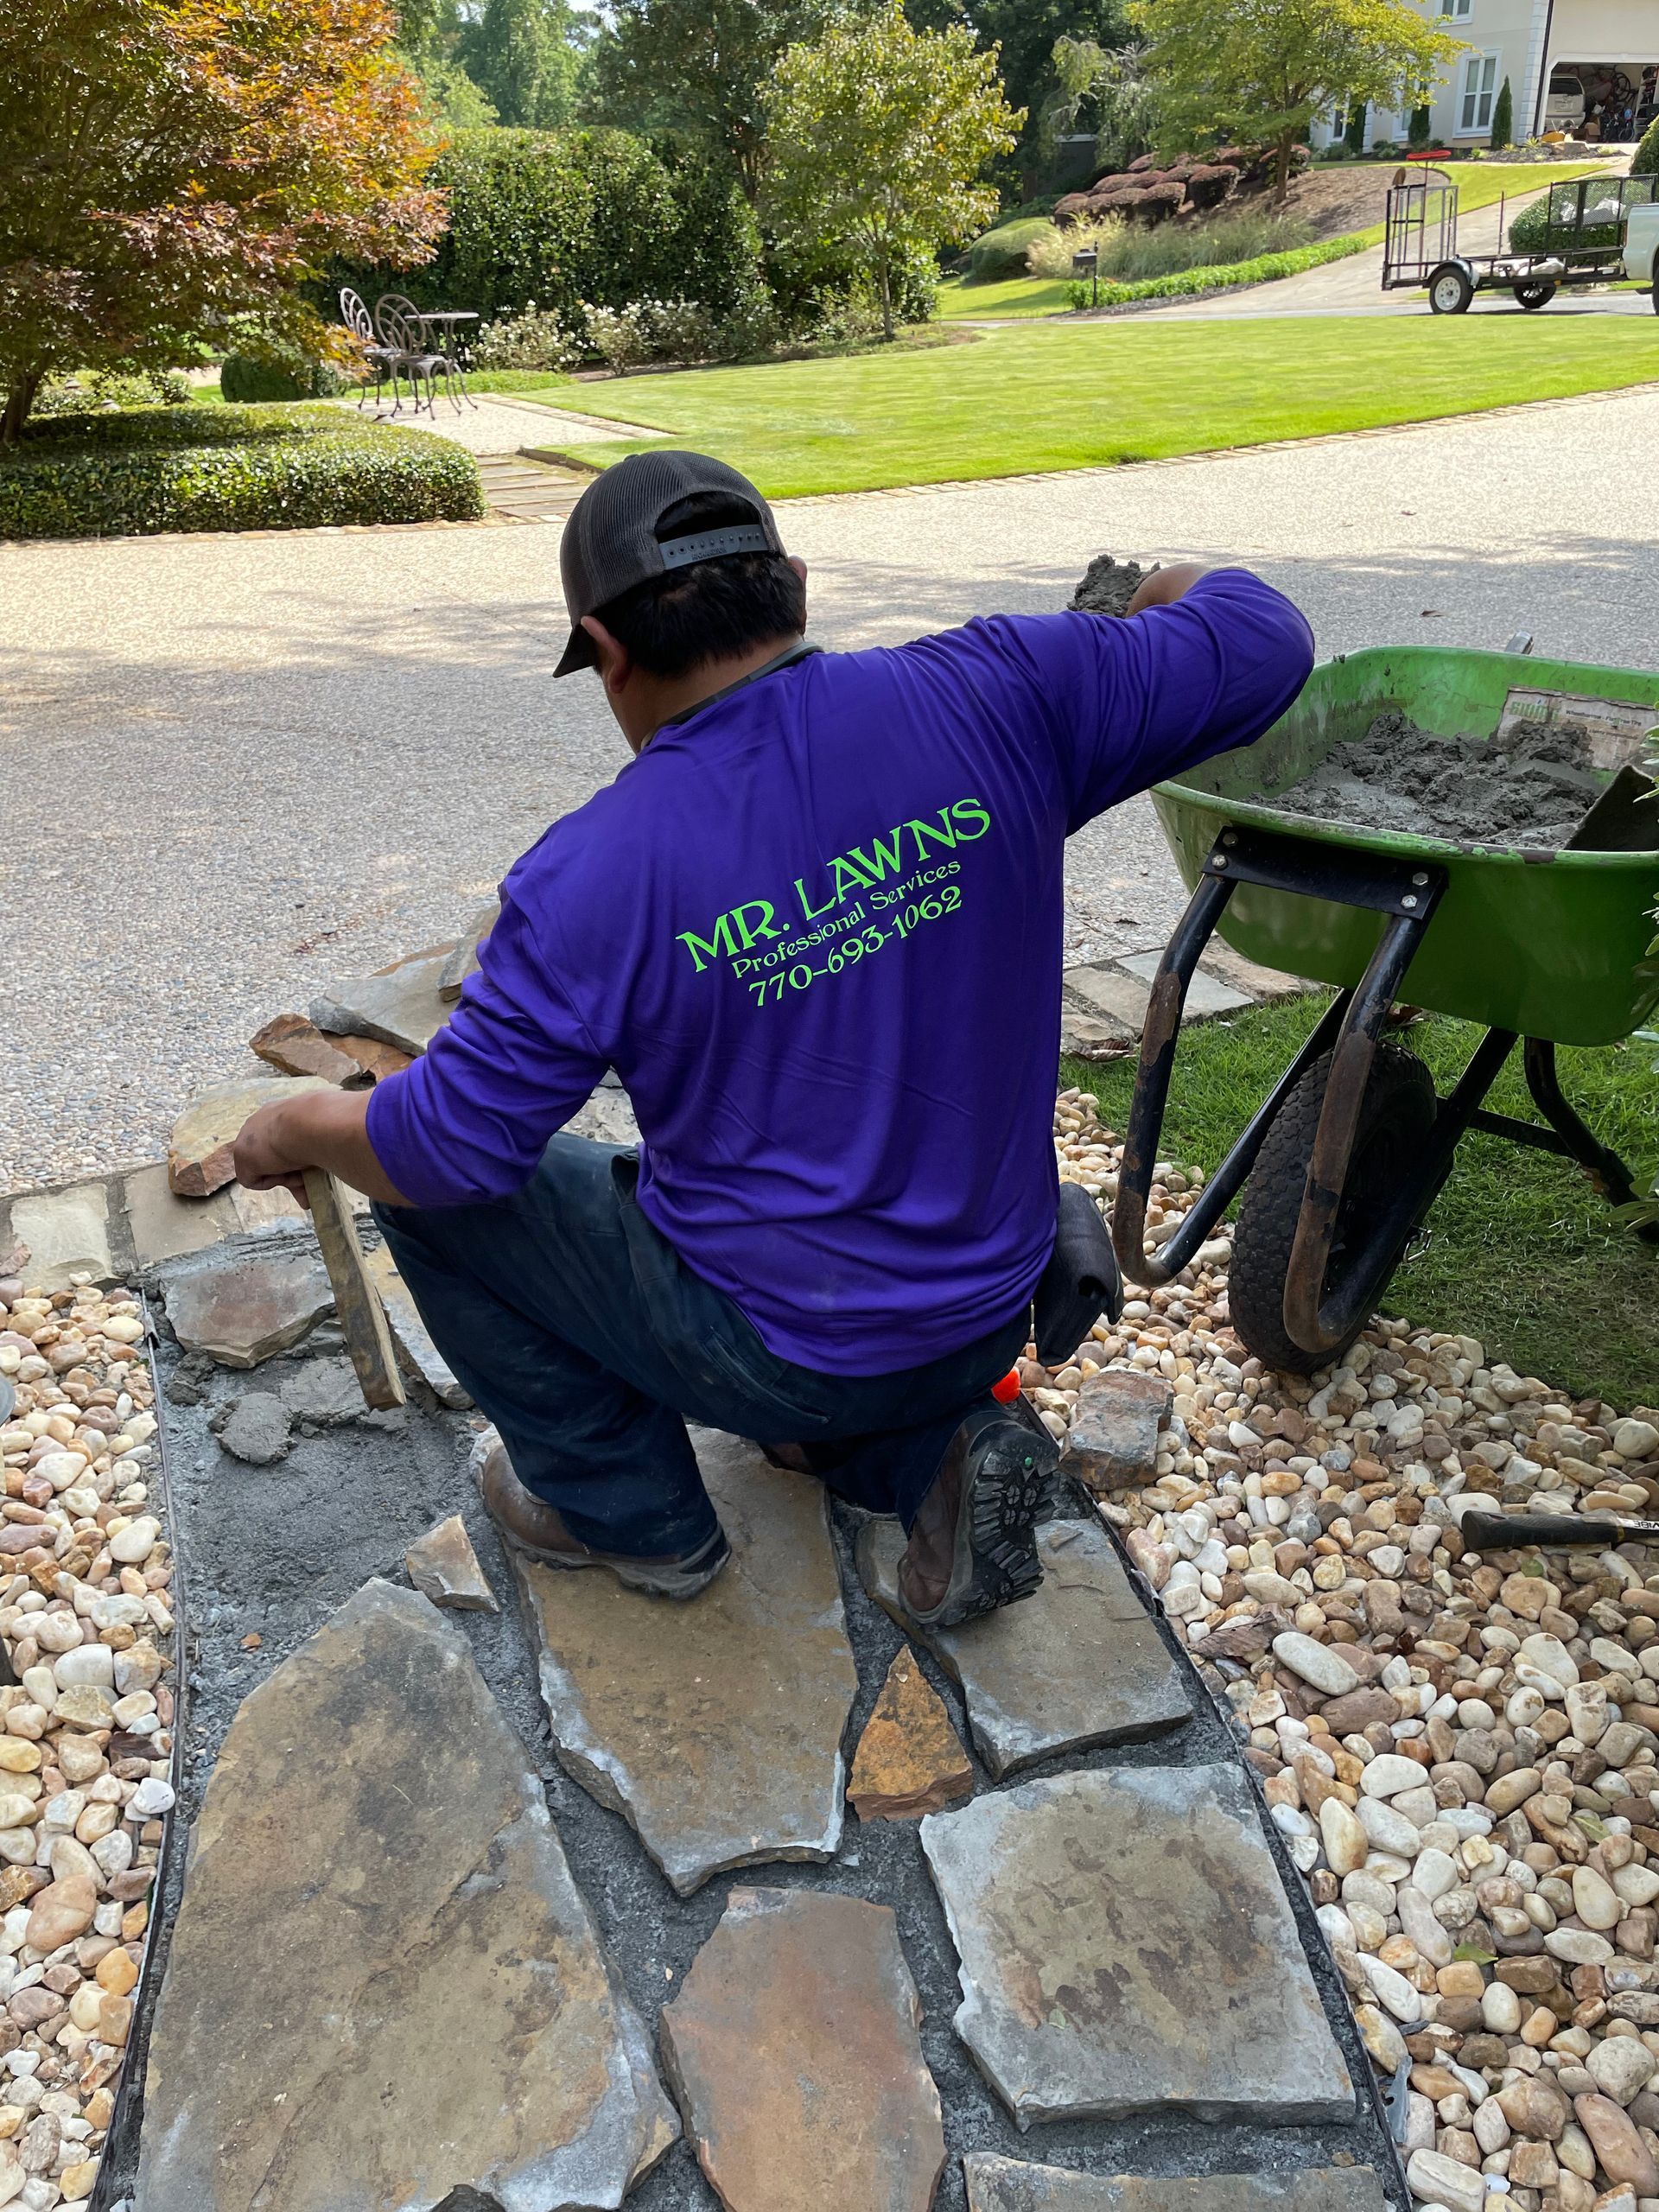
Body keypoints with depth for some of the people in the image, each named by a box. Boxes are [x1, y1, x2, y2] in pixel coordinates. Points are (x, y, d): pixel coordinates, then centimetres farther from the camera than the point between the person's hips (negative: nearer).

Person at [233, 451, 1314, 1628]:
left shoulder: (597, 872, -22)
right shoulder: (990, 698, -14)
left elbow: (450, 1144, -15)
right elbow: (1264, 642, -3)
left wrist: (298, 1127, 6)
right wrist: (1168, 584, 18)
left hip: (770, 1349, -5)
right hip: (990, 1321, 6)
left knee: (429, 1186, 11)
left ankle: (628, 1506, 18)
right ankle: (935, 1451, 10)